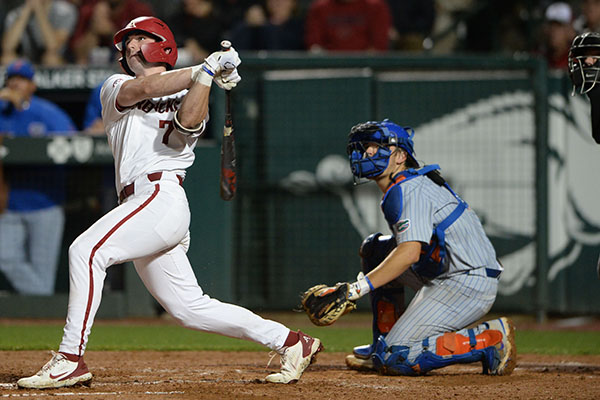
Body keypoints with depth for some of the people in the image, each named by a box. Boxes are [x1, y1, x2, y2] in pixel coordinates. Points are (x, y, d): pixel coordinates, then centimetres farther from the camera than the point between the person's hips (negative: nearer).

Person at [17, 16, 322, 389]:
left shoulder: (189, 96, 10)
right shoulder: (115, 88, 22)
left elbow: (189, 121, -13)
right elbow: (144, 88, 0)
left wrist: (206, 75, -16)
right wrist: (205, 67, -4)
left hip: (163, 195, -6)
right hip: (141, 203, 6)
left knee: (87, 250, -23)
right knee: (189, 307, 3)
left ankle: (71, 359, -26)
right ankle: (291, 342, 10)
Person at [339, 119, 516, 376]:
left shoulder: (409, 189, -13)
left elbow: (410, 252, -26)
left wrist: (359, 287, -29)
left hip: (468, 284, -11)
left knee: (397, 358, -16)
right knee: (374, 248, 20)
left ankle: (491, 339, -13)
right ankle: (383, 347, 20)